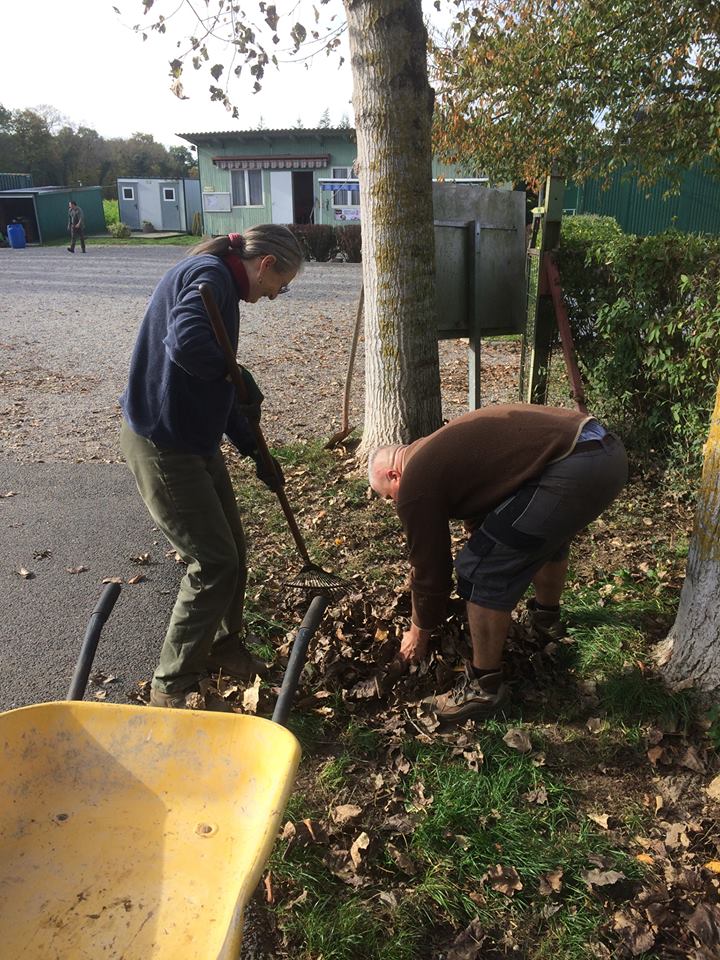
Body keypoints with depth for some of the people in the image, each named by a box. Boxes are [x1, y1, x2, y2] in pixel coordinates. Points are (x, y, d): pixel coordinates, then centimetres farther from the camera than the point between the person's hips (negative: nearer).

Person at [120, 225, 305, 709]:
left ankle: (224, 645, 38)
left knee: (232, 550, 17)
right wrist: (241, 379, -19)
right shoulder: (209, 275, -15)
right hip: (162, 445, -10)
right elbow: (186, 343, -37)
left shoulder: (217, 281, 16)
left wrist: (257, 453, 19)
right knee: (214, 561, -3)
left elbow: (217, 389, 19)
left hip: (196, 440, 10)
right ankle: (172, 685, 12)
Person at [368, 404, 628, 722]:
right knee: (546, 533, 36)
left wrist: (419, 634, 24)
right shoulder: (438, 452, 27)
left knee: (482, 570, -1)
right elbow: (483, 514, 41)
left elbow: (430, 568, 7)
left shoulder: (415, 483, -1)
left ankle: (485, 688, 13)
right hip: (607, 449, 10)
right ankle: (546, 616, 59)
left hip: (573, 469, -10)